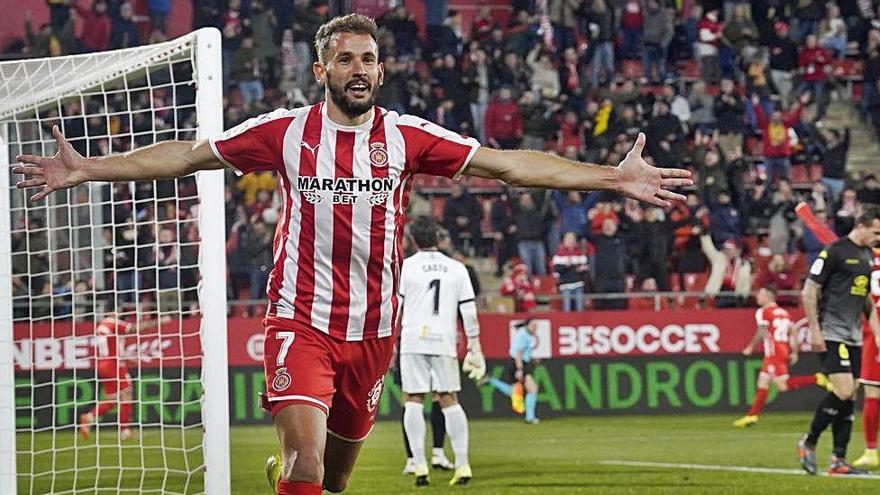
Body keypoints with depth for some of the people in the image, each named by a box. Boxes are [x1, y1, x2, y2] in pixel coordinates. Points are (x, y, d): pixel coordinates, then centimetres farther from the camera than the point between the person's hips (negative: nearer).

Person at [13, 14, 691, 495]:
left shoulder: (407, 138, 1)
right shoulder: (286, 131, -2)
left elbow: (508, 164, 0)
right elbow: (185, 156, 3)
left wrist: (612, 178, -7)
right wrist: (86, 170, -2)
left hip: (373, 331, 3)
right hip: (301, 323, -3)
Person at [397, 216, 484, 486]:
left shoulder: (406, 266, -1)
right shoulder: (457, 269, 7)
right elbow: (469, 312, 6)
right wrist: (474, 349, 9)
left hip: (413, 341, -2)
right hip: (445, 342, 2)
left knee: (413, 401, 2)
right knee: (449, 400, 9)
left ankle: (420, 465, -6)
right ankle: (462, 465, 3)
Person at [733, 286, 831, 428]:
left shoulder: (763, 312, -6)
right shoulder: (783, 312, 17)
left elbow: (762, 333, -14)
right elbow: (793, 332, 15)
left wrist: (750, 347, -1)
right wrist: (794, 352, 17)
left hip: (774, 352, -9)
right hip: (784, 351, 9)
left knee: (783, 385, -12)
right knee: (763, 382, 12)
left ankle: (816, 379, -21)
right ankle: (752, 415, 13)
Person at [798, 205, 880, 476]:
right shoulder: (835, 251, -10)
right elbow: (809, 290, -10)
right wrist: (815, 330, -14)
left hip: (853, 337, 8)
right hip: (832, 334, -8)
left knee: (849, 397, 5)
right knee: (843, 392, -16)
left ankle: (838, 460, 8)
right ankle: (808, 443, 1)